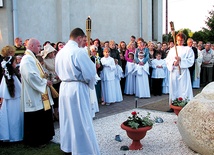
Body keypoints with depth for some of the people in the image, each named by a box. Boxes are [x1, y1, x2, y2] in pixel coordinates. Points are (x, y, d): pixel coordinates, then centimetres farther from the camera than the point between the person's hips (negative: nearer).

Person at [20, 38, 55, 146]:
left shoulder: (32, 58, 15)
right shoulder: (27, 59, -17)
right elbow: (31, 76, -27)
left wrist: (45, 80, 4)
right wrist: (45, 81, -16)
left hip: (40, 95, 10)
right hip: (33, 96, -10)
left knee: (42, 117, 17)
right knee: (35, 119, 0)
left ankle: (43, 137, 29)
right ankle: (36, 140, 13)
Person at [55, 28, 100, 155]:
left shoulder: (60, 52, 8)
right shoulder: (79, 51, -16)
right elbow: (90, 73, -15)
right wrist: (91, 84, 3)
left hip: (64, 87, 8)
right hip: (77, 89, -8)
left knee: (68, 119, 17)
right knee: (81, 121, 2)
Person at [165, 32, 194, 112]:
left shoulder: (188, 49, 4)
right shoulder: (172, 49, 14)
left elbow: (191, 61, -5)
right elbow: (167, 60, 8)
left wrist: (181, 60, -16)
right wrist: (173, 63, -12)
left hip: (183, 72, -3)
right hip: (173, 71, 3)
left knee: (183, 89, -6)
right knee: (174, 88, 6)